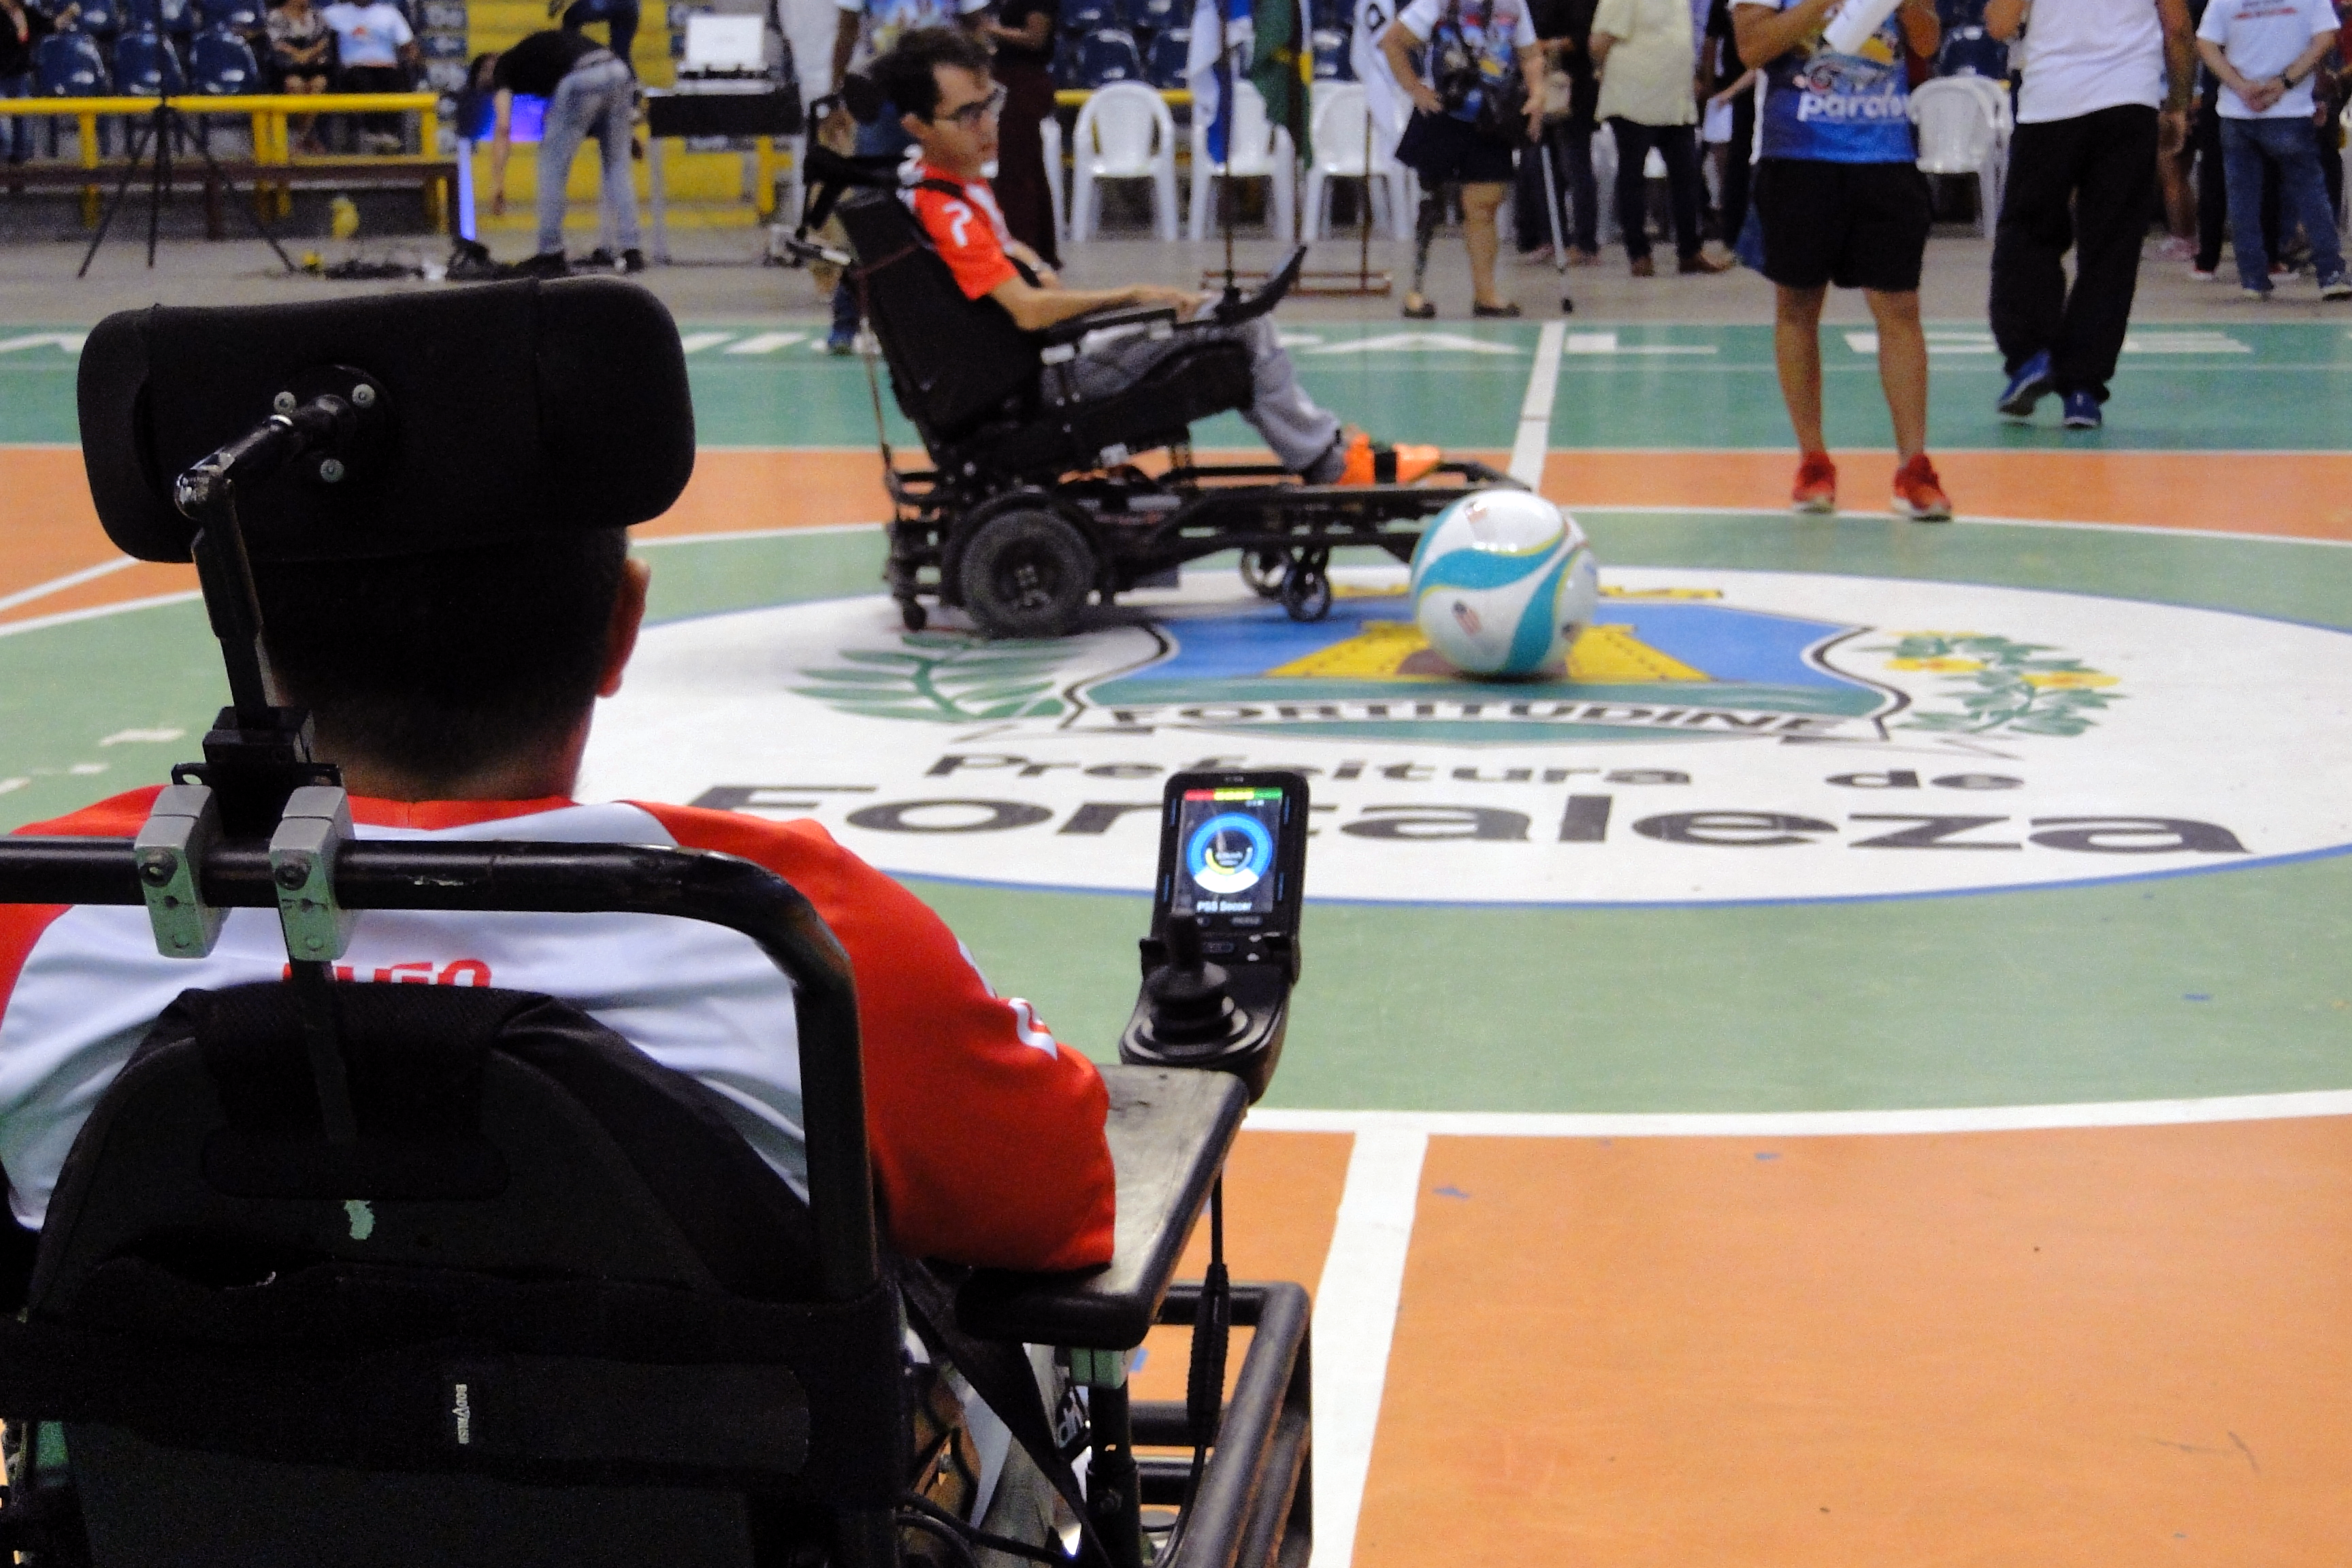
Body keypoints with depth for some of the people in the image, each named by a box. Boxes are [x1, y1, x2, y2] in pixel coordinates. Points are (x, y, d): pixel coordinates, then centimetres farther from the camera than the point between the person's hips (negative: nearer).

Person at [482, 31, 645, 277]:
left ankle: (551, 254, 14)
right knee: (617, 167, 18)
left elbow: (503, 127, 5)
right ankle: (632, 252, 15)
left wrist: (497, 183, 5)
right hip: (619, 71, 7)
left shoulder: (503, 68, 18)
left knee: (553, 166, 9)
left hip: (581, 81, -7)